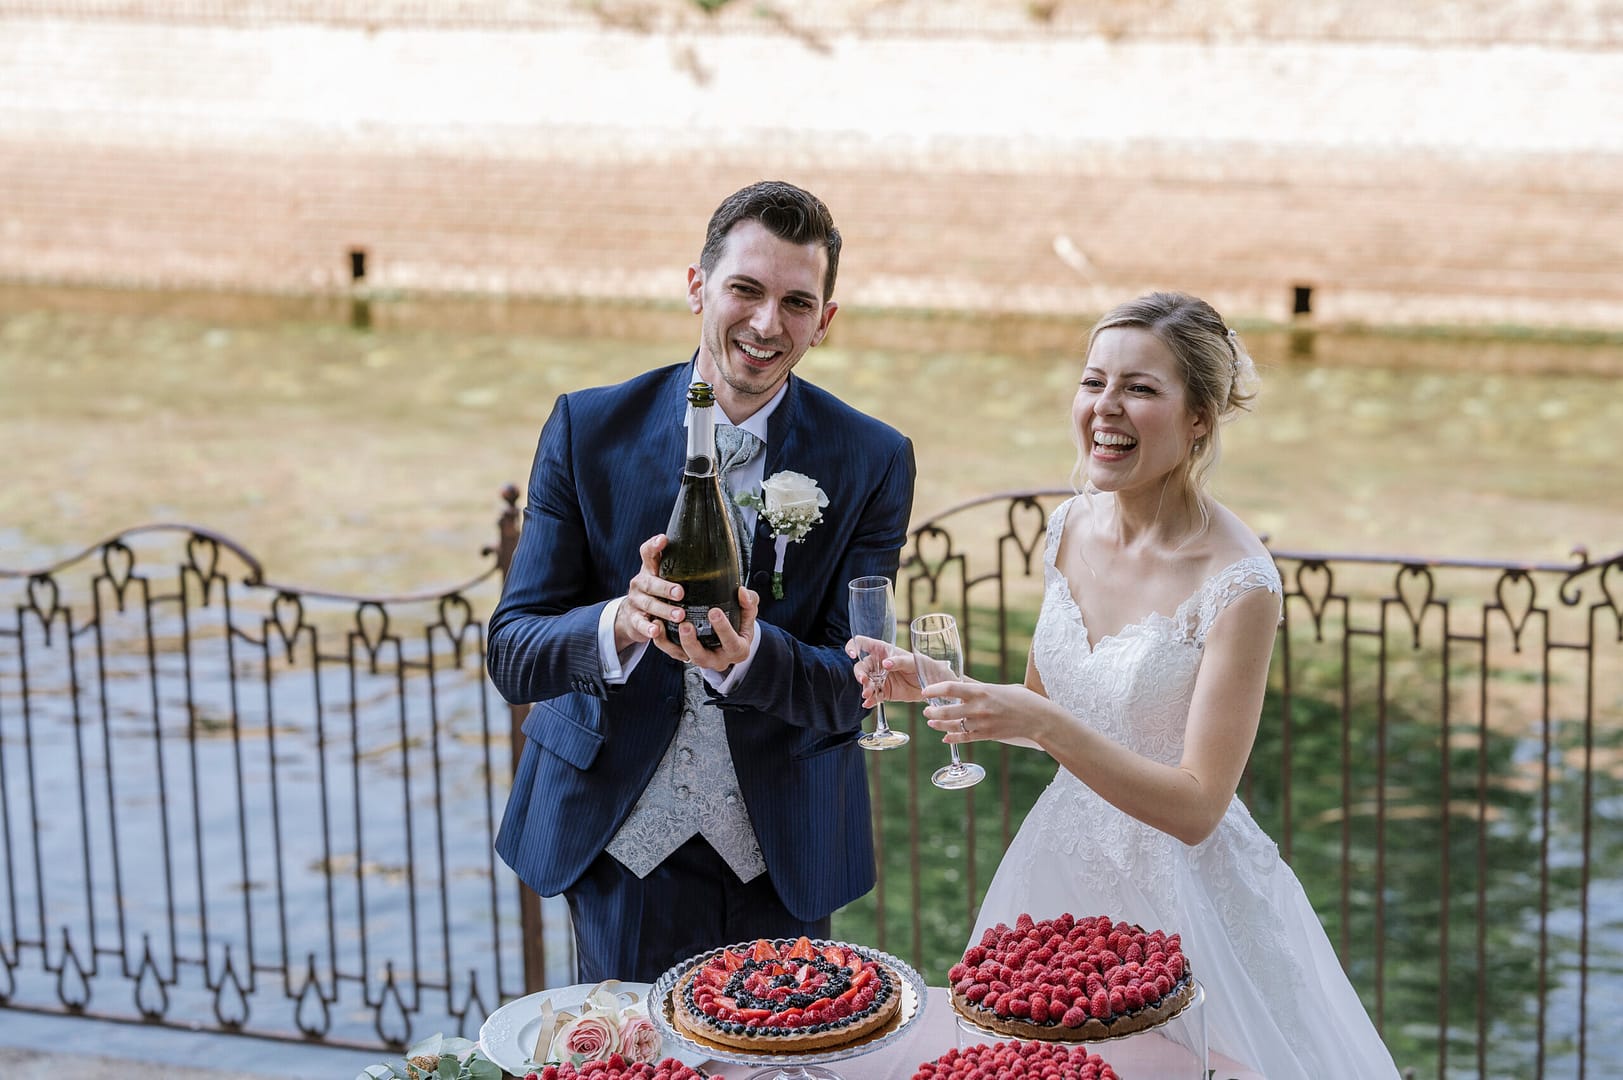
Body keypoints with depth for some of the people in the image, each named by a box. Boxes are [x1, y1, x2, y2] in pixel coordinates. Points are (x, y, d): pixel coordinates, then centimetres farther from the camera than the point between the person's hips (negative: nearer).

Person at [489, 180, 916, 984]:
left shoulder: (873, 462, -7)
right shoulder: (588, 429, -7)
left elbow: (850, 689, -10)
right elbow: (511, 654, -10)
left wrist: (747, 655, -32)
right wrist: (620, 625, -32)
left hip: (781, 853, 1)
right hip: (617, 843, 0)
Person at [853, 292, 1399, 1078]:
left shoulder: (1238, 585, -21)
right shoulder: (1069, 528, -3)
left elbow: (1196, 808, -22)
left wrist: (1046, 725, -31)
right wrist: (936, 687, -6)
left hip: (1182, 891, -6)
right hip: (1064, 868, 6)